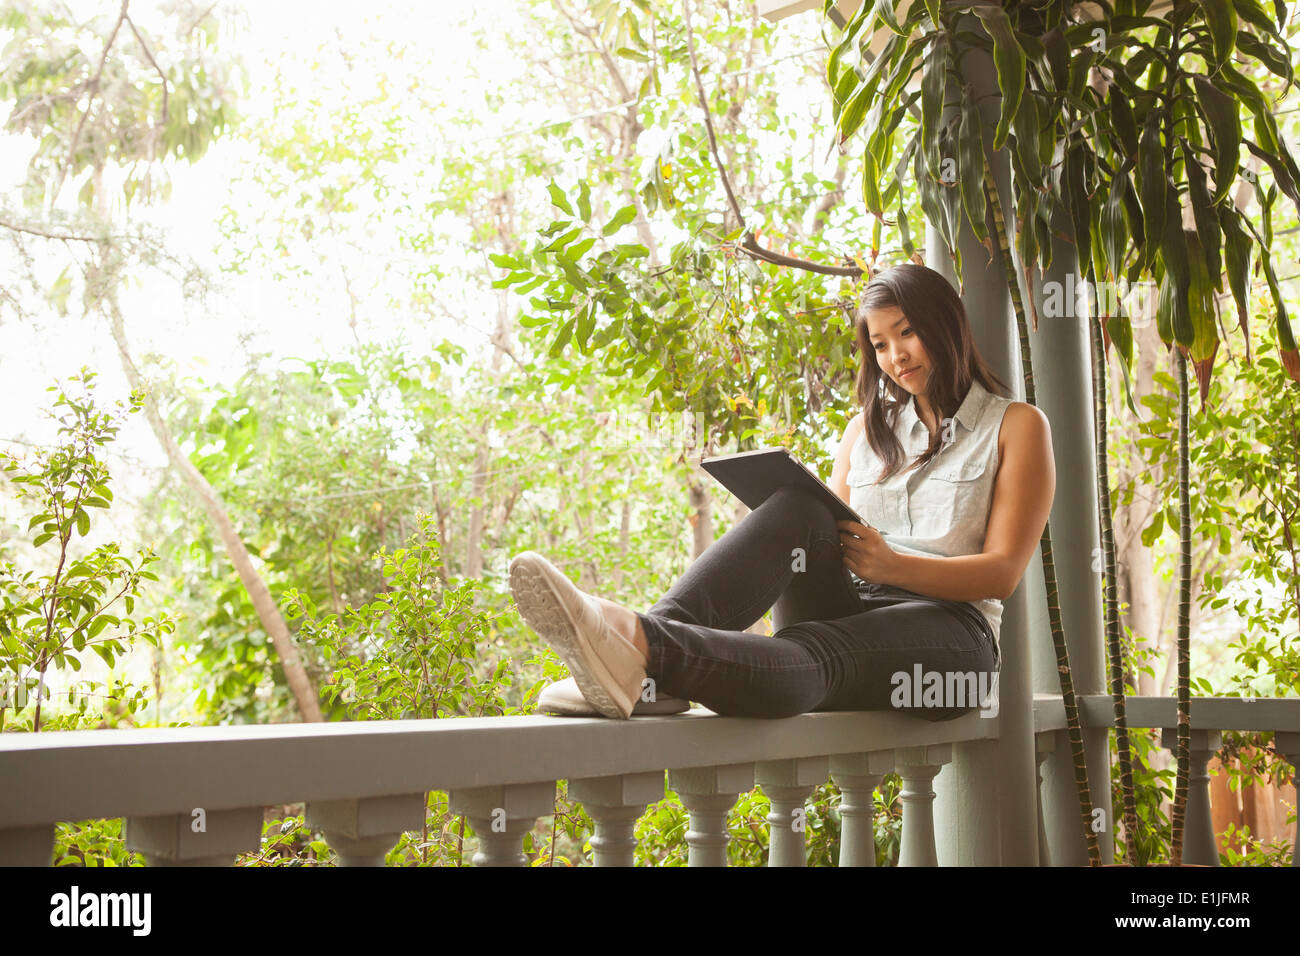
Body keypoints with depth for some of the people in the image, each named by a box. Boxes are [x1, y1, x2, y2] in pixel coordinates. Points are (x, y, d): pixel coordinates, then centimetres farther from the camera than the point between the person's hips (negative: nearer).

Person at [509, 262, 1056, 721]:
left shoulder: (1016, 425, 9)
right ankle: (661, 628, -52)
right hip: (846, 609, 3)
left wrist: (892, 565, -19)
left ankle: (650, 650, -65)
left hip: (947, 625, -3)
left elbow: (1003, 572, -2)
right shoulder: (868, 428, 24)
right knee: (799, 509, -29)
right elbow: (829, 537, 16)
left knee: (813, 655, -38)